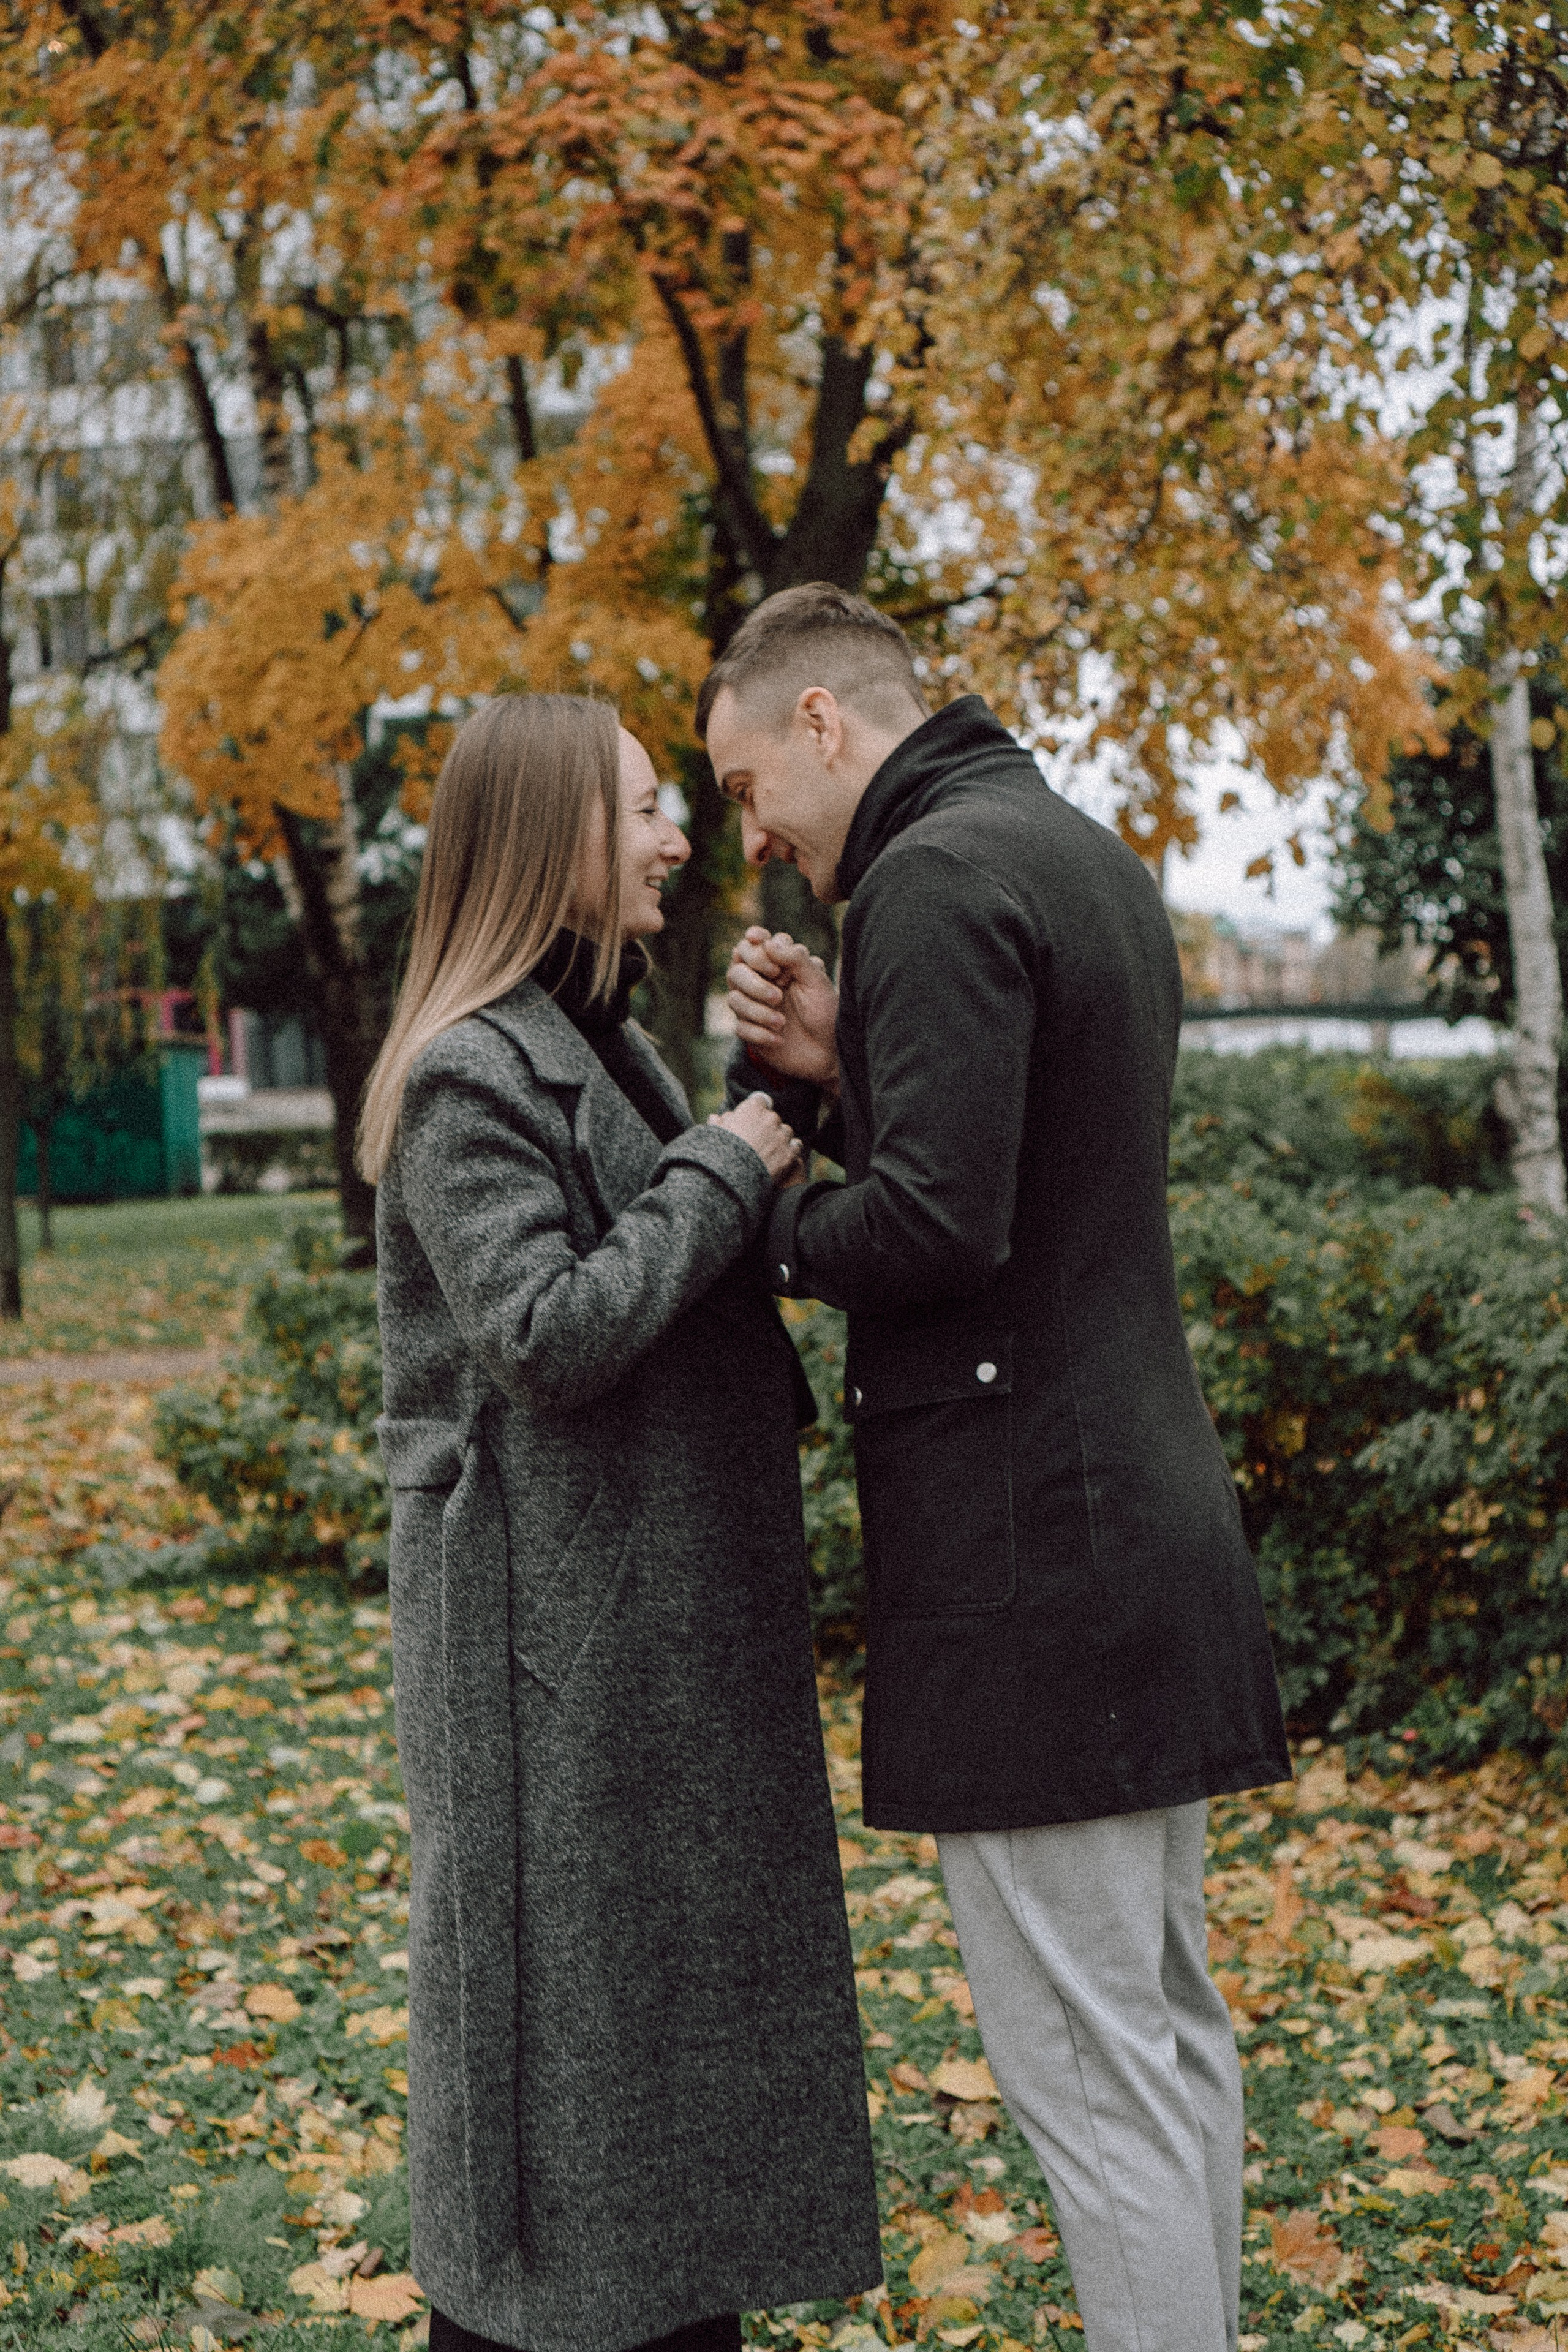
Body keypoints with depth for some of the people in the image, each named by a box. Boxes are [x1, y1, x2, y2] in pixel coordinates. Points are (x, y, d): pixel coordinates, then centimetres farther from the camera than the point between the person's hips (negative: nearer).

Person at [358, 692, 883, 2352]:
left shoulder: (600, 1037, 13)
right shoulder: (466, 1076, -16)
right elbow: (549, 1332, -24)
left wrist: (784, 1107, 7)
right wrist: (722, 1174, -17)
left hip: (663, 1611, 9)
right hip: (551, 1615, -9)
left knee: (679, 1961, 16)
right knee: (561, 1981, 1)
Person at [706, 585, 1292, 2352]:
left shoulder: (938, 878, -14)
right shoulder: (1092, 857, 16)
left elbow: (940, 1222, -23)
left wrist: (781, 1236, -5)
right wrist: (842, 1069, 5)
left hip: (1025, 1544, -10)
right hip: (1148, 1509, 10)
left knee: (1086, 2058, -3)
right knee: (1164, 2016, 17)